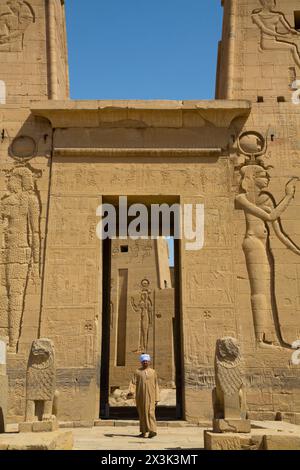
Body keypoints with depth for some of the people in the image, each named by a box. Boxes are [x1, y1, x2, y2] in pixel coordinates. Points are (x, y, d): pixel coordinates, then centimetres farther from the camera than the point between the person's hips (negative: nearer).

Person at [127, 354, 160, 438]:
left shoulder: (153, 372, 7)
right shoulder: (137, 372, 7)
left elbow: (156, 386, 8)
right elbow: (133, 383, -3)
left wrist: (157, 398, 3)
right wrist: (131, 392, -22)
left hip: (150, 395, -2)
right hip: (140, 395, 2)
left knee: (150, 412, -14)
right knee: (142, 413, 6)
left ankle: (152, 431, -21)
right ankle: (143, 431, 14)